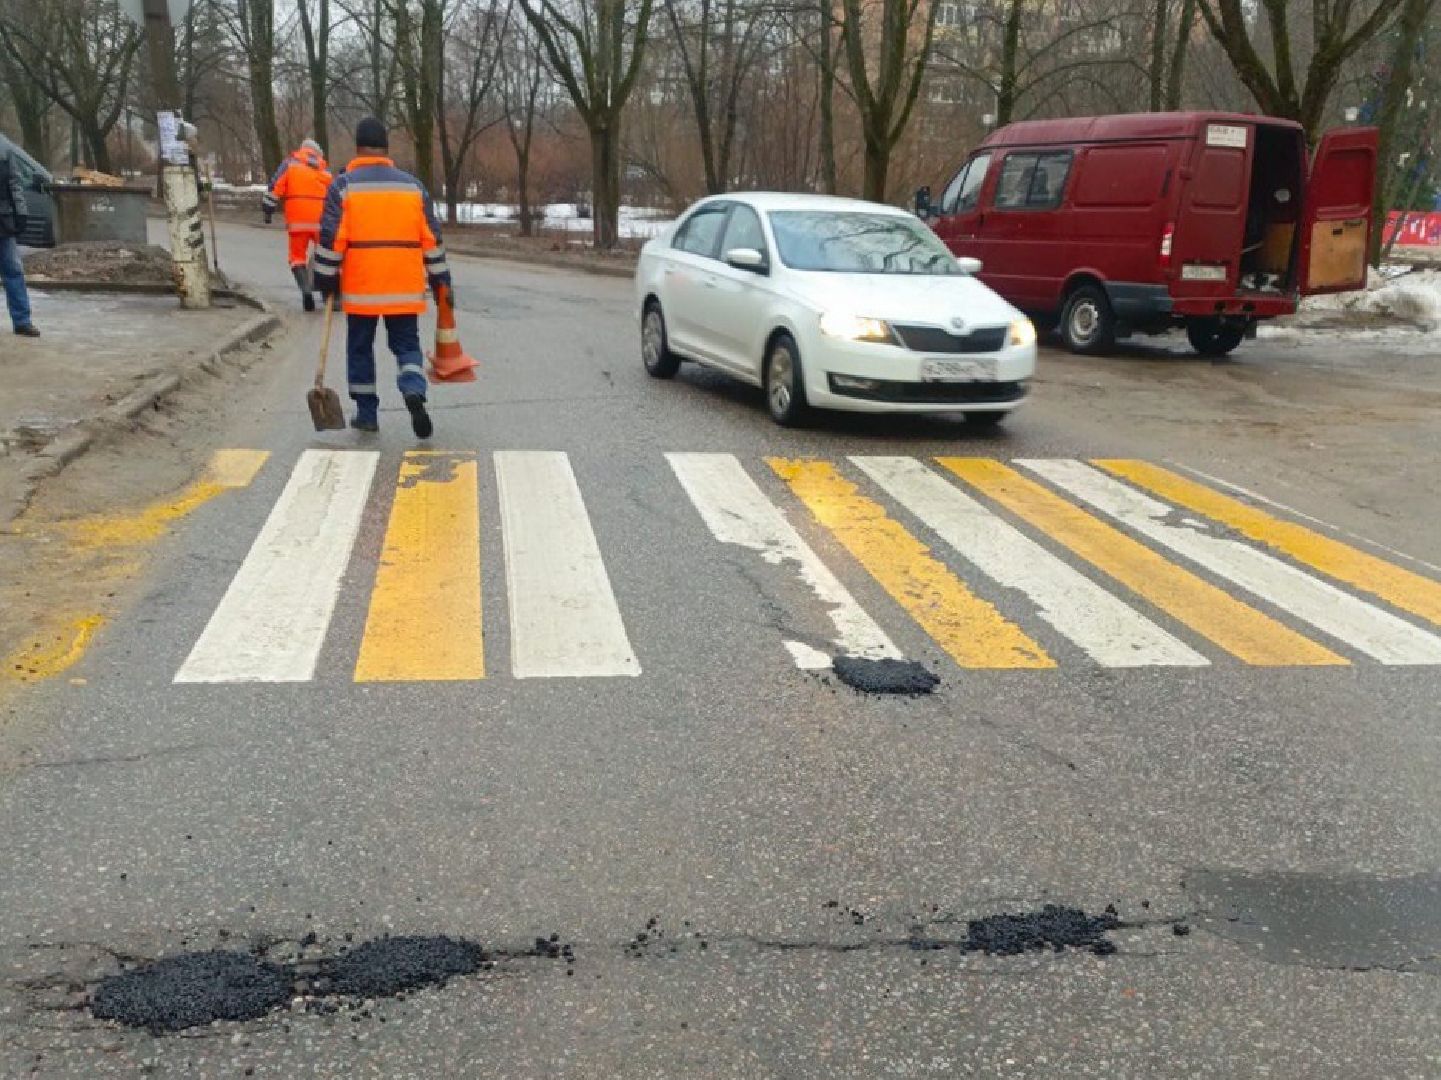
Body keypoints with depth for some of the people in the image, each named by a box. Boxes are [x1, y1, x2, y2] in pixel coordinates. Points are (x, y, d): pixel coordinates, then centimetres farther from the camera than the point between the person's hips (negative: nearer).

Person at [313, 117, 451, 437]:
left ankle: (367, 414, 17)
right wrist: (440, 280, 13)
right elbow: (432, 238, 7)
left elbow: (330, 239, -6)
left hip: (360, 287, -1)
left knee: (360, 348, 13)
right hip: (405, 288, 2)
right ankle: (414, 393, -18)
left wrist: (326, 279, 3)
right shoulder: (413, 185, 5)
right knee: (407, 345, 10)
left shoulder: (344, 186, -3)